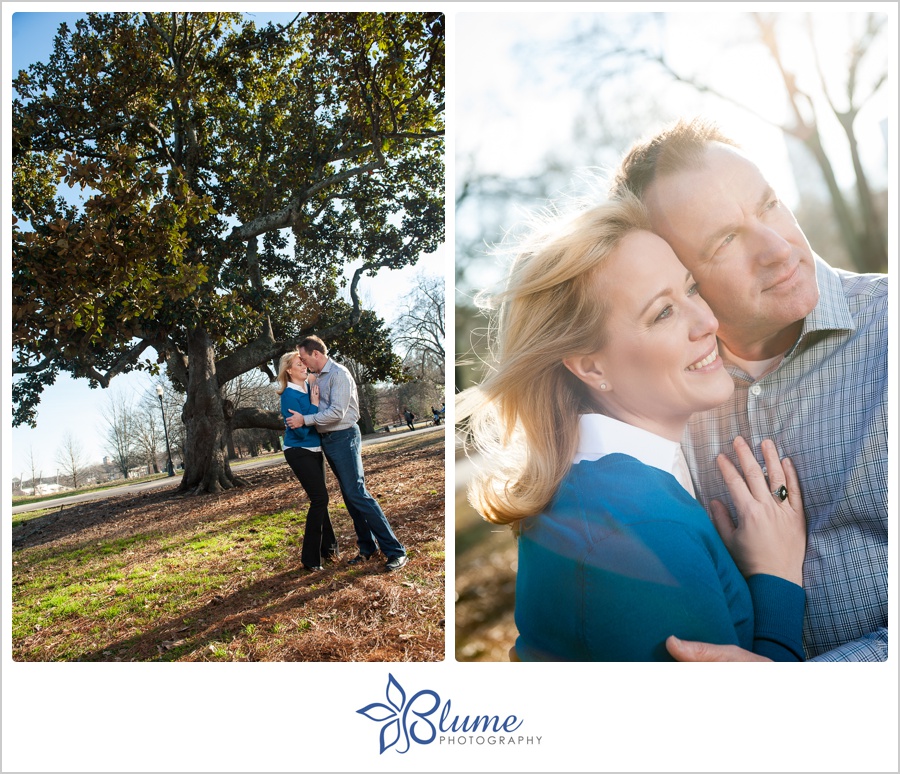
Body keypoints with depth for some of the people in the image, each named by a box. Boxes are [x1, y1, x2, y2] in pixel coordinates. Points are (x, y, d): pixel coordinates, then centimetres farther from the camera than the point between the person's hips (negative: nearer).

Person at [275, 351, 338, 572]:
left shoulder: (311, 386, 4)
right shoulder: (290, 395, -16)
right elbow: (301, 430, -22)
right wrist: (314, 404, -20)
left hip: (314, 450, 8)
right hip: (299, 452, -8)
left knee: (319, 498, 15)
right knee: (319, 498, -12)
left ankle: (327, 548, 28)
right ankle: (310, 557, -3)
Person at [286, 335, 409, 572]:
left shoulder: (338, 374, -13)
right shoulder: (320, 377, 13)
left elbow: (337, 412, -21)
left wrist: (305, 420, -16)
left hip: (343, 437, -9)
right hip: (328, 440, 9)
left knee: (357, 493, -12)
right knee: (349, 496, 11)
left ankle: (395, 551, -9)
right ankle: (367, 548, 19)